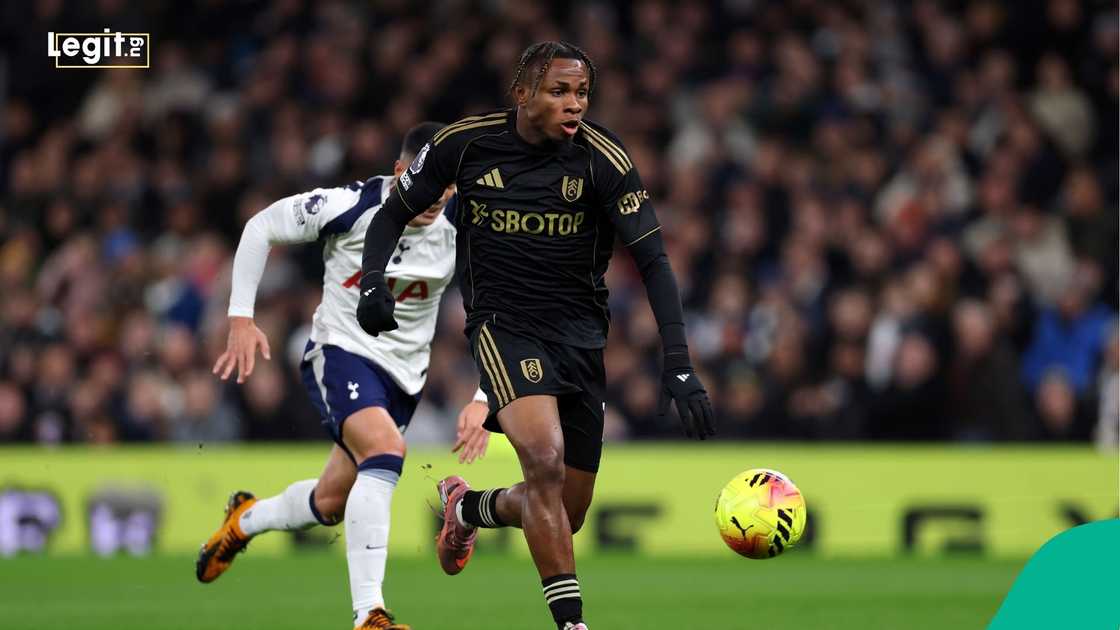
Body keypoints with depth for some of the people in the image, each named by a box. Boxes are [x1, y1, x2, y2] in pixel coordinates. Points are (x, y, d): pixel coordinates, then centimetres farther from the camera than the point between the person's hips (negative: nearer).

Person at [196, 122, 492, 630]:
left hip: (403, 374, 5)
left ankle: (246, 519, 47)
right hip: (341, 352, -5)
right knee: (386, 448, -33)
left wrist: (481, 401, -16)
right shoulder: (351, 206, -19)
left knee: (331, 502, 12)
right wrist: (241, 318, -8)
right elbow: (261, 226, -5)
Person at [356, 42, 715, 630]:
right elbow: (395, 212, 7)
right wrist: (372, 281, -13)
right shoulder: (466, 142, -8)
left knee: (566, 515, 7)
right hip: (502, 323, -2)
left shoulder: (602, 157, -11)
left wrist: (678, 364, -24)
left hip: (580, 333, 2)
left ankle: (468, 507, 40)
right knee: (544, 456, -30)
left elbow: (653, 260, -13)